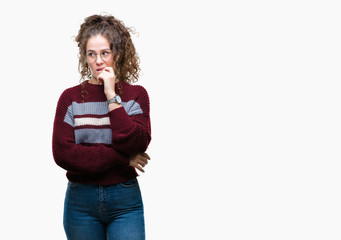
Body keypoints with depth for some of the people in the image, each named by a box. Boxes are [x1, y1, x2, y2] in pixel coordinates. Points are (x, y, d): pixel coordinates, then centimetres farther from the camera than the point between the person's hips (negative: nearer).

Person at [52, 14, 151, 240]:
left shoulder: (135, 94, 1)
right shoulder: (71, 97, 0)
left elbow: (136, 144, -14)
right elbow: (63, 153, -11)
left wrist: (112, 96, -13)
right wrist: (122, 158, -12)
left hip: (125, 199, -1)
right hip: (81, 199, 1)